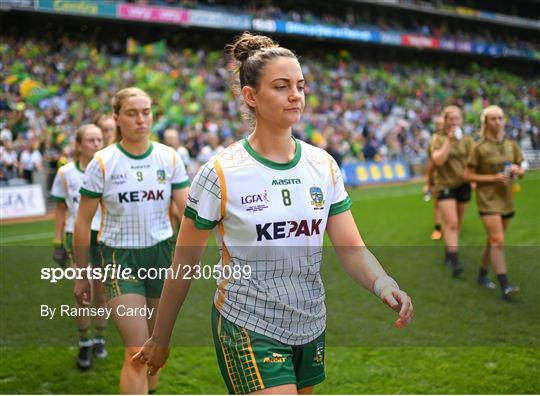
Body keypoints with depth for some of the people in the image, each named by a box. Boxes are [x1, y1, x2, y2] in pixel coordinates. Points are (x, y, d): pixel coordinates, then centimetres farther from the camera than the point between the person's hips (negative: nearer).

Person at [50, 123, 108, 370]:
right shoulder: (65, 173, -1)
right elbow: (61, 209, 6)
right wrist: (58, 242, 2)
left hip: (105, 236, 1)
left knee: (101, 294, 10)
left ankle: (99, 339, 30)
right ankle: (84, 344, 15)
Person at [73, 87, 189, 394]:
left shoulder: (170, 158, -1)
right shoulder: (102, 163, -7)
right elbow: (83, 223, -1)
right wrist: (81, 275, 2)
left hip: (161, 254, 3)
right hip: (120, 257, -3)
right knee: (137, 351, -11)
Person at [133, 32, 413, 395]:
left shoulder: (324, 166, 0)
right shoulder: (221, 173, -13)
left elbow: (352, 248, -3)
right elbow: (183, 267, -6)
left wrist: (384, 285, -23)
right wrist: (160, 339, 1)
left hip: (310, 329, 6)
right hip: (248, 330, -5)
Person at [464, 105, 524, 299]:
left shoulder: (511, 145, 6)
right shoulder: (480, 148, -7)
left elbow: (522, 172, 13)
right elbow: (468, 175, -6)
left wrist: (517, 170, -11)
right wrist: (493, 177, -17)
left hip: (506, 198, 5)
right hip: (488, 198, -5)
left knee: (493, 240, 14)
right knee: (498, 241, -14)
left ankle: (482, 274, 31)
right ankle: (505, 287, -17)